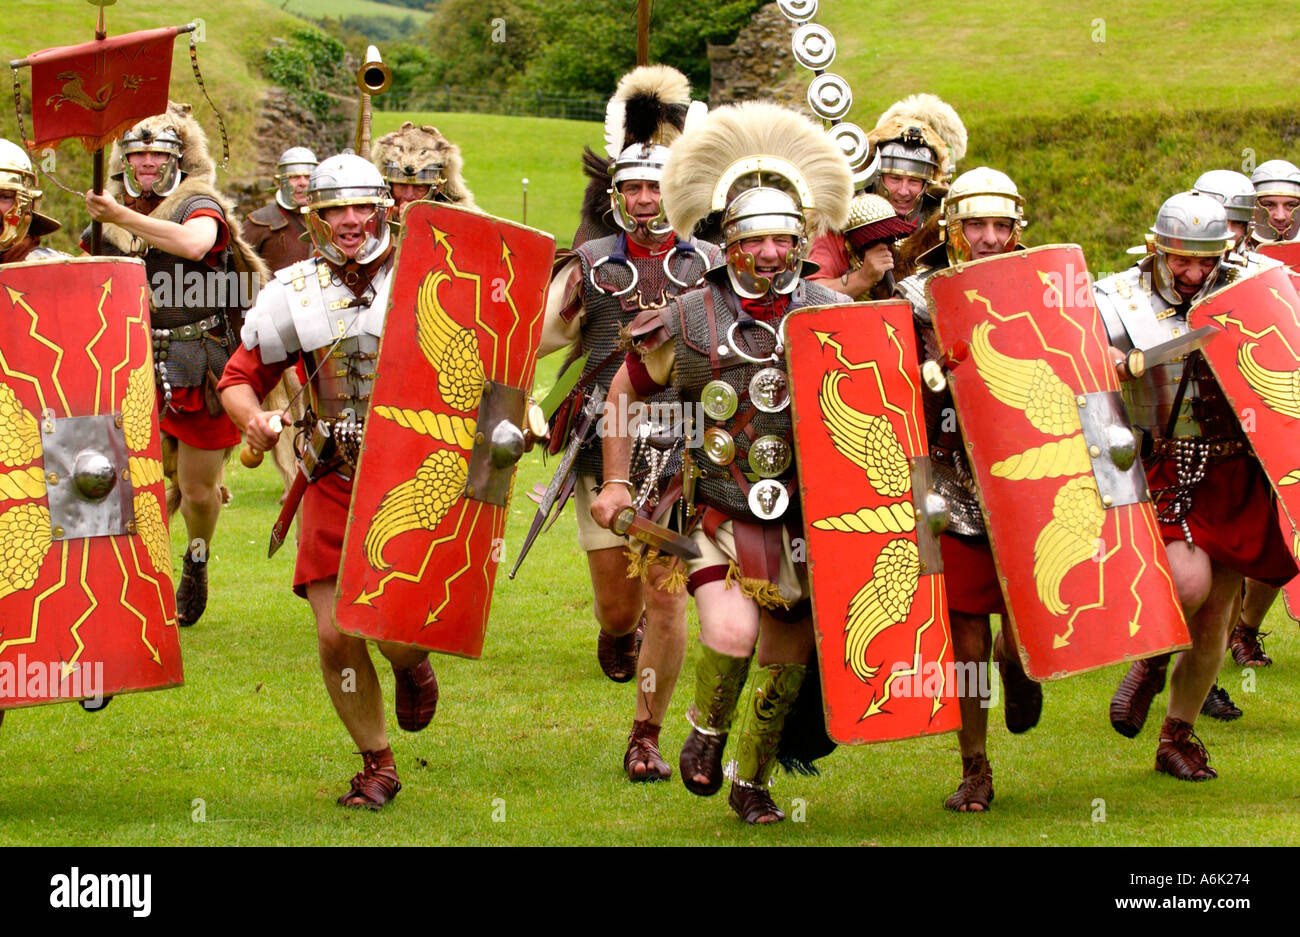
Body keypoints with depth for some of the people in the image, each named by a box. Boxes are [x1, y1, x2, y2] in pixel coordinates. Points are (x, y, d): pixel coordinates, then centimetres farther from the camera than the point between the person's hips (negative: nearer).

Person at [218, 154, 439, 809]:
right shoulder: (293, 293, 5)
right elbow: (240, 378, 11)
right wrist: (253, 419, -11)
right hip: (334, 483, 2)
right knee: (335, 633, -4)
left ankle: (412, 665, 25)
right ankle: (376, 764, 18)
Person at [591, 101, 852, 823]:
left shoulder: (833, 316, -3)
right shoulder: (690, 321, -6)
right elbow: (625, 389, 8)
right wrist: (617, 484, 6)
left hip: (807, 517, 3)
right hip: (721, 515, -2)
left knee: (787, 660, 11)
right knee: (732, 631, -24)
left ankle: (751, 783, 33)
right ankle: (706, 727, 8)